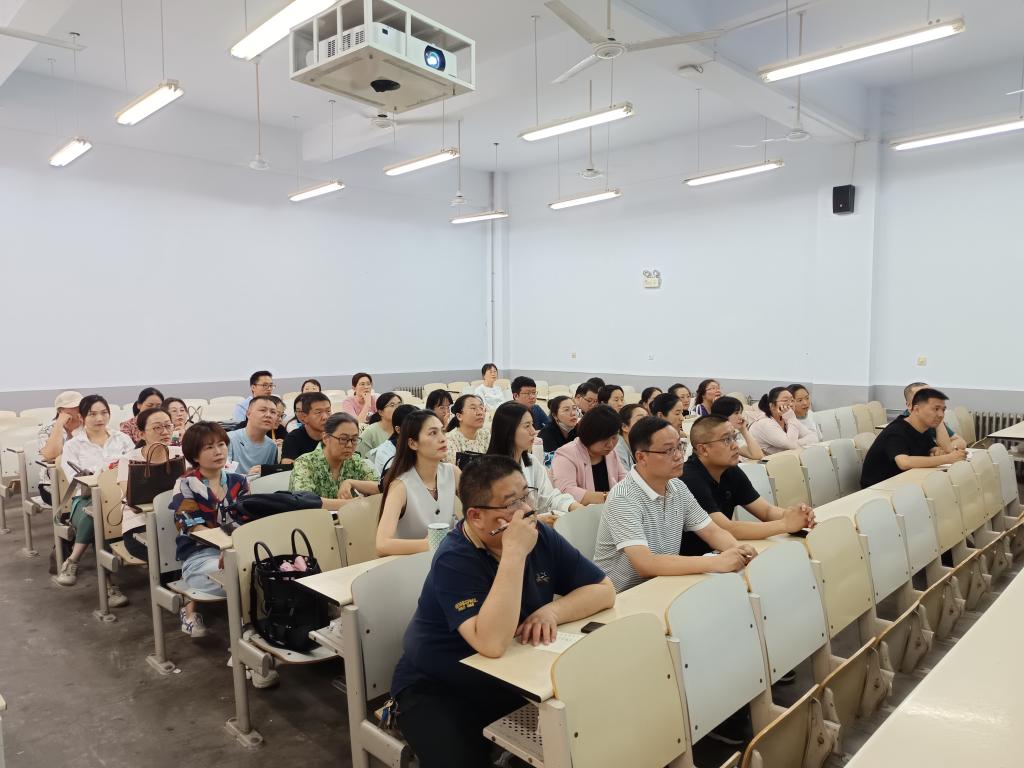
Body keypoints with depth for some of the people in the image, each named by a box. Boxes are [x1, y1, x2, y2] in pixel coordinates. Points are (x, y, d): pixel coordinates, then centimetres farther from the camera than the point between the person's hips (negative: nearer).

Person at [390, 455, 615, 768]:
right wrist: (514, 552, -38)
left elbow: (603, 590, -3)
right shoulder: (455, 560, -25)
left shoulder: (540, 536, -6)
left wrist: (552, 610, -21)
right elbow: (492, 643, -37)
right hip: (438, 690, -5)